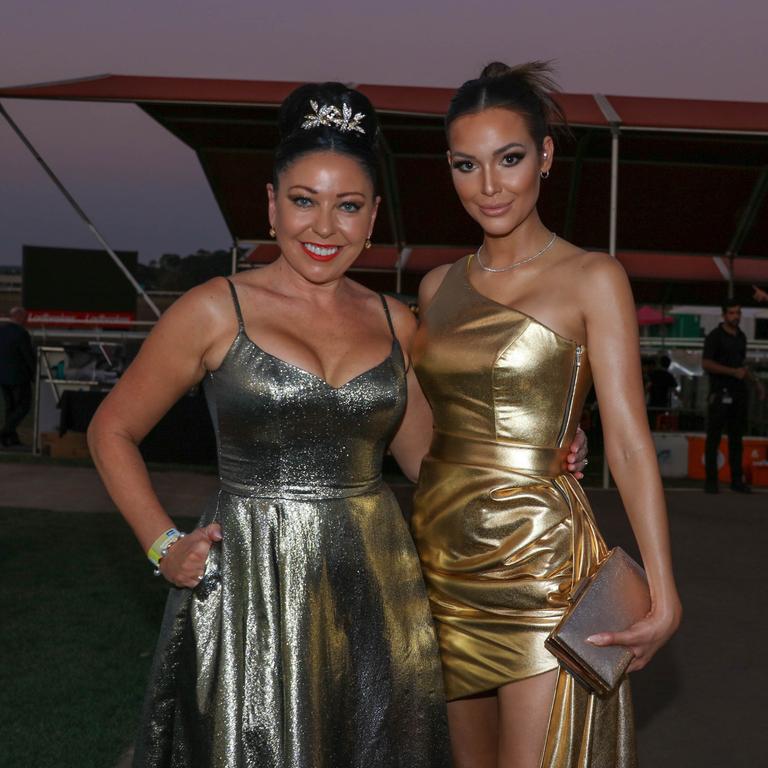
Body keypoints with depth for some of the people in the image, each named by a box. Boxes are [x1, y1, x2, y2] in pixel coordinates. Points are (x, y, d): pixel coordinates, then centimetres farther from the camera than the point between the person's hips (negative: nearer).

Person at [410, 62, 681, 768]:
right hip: (446, 557, 5)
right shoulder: (438, 287, 9)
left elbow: (628, 441, -11)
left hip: (541, 559, -5)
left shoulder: (591, 280, -6)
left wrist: (662, 592, -18)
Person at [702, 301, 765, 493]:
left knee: (736, 437, 9)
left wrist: (756, 381, 15)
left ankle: (737, 480, 13)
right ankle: (711, 480, -1)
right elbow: (706, 363, -12)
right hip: (720, 393, -6)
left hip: (740, 392, 7)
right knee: (714, 437, -4)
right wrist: (733, 372, -15)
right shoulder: (715, 336, -4)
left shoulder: (741, 336, 16)